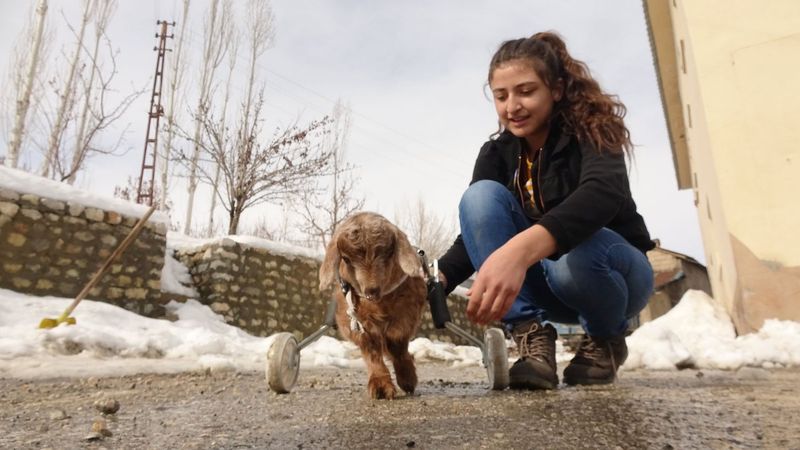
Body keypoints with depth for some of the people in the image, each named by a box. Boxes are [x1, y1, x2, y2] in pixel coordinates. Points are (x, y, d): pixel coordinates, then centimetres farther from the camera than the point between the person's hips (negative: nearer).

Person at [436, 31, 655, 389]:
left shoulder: (589, 129, -16)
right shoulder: (496, 154, -4)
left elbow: (604, 193, -38)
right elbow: (477, 228, -12)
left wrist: (520, 249, -57)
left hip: (617, 271, -2)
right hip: (546, 283, 3)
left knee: (576, 251, -40)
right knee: (481, 195, -21)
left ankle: (605, 339, -6)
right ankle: (532, 336, -20)